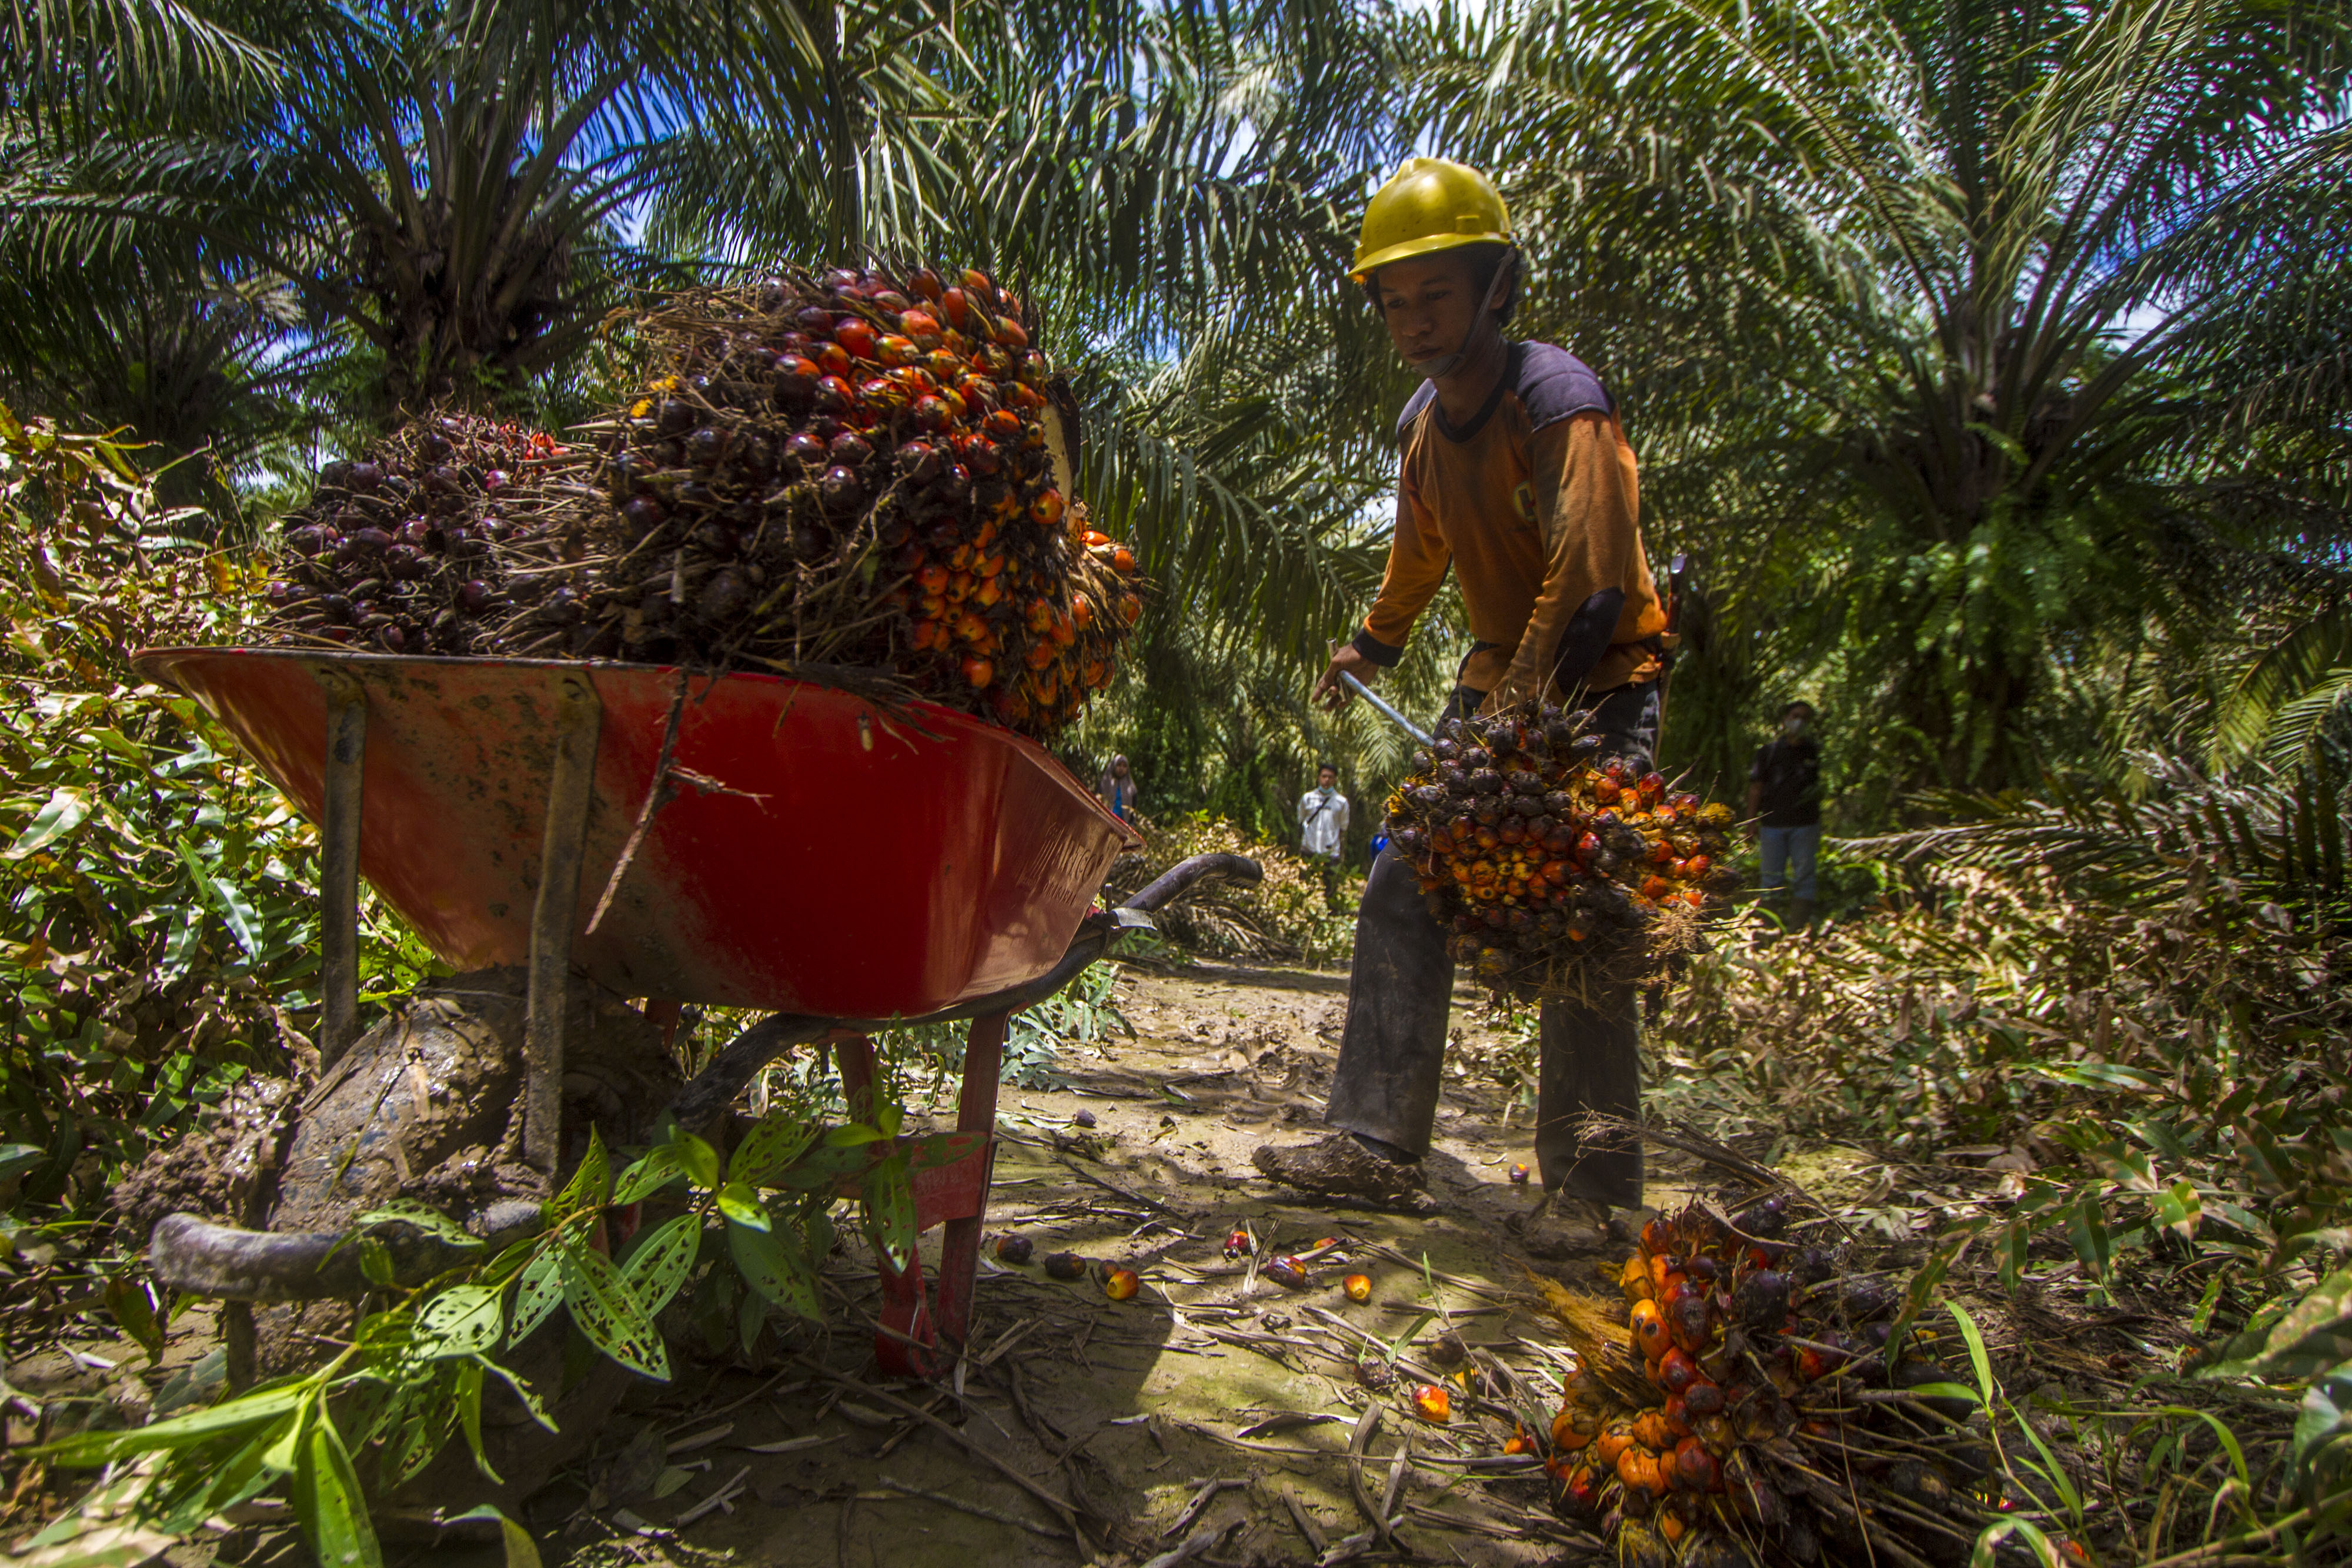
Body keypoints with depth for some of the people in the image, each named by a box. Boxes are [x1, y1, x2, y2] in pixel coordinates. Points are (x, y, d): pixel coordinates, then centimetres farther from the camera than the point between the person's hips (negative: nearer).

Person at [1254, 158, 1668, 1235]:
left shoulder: (1557, 401, -18)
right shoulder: (1423, 421, 6)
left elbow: (1591, 581, -28)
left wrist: (1522, 711, -36)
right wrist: (1372, 645, 32)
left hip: (1598, 690, -7)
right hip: (1496, 681, 8)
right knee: (1404, 891, 1)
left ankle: (1588, 1192, 4)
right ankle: (1381, 1145, 7)